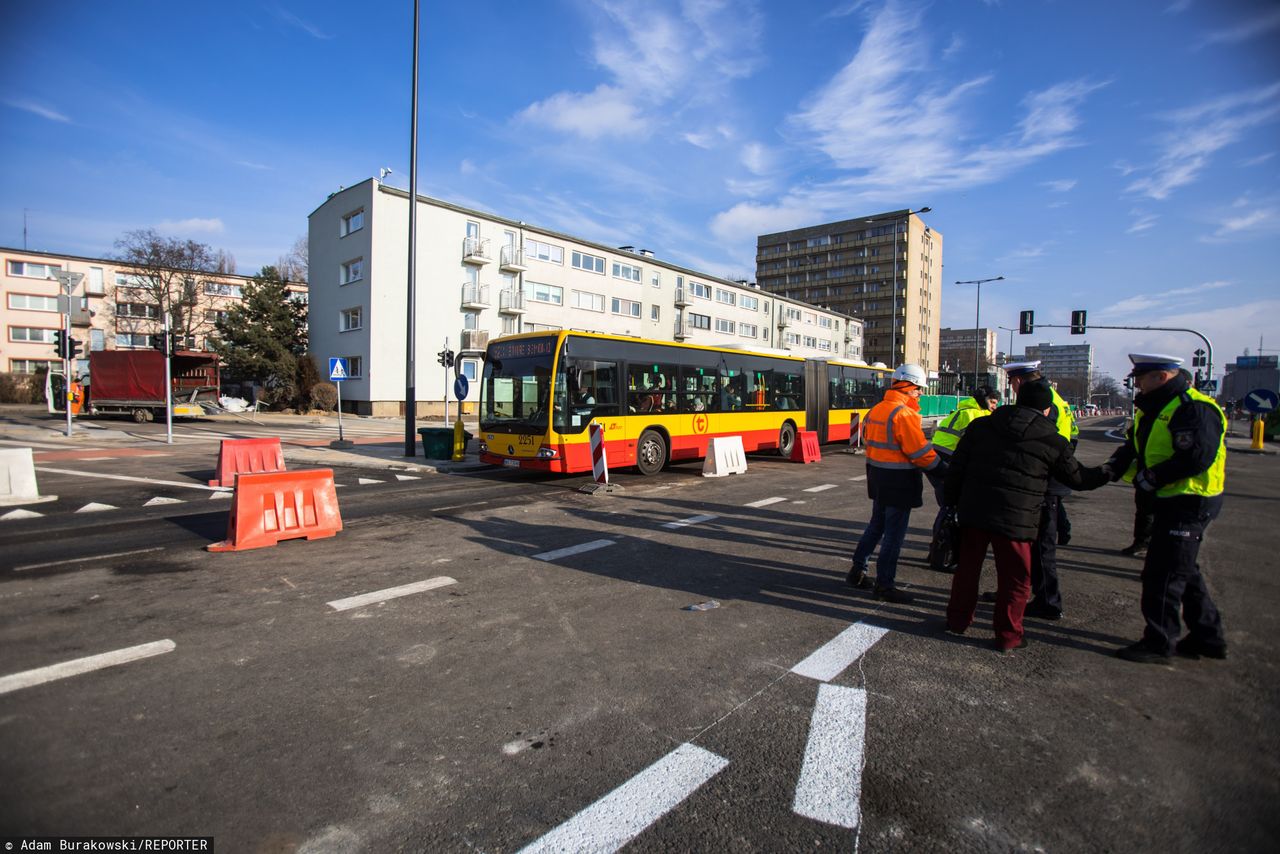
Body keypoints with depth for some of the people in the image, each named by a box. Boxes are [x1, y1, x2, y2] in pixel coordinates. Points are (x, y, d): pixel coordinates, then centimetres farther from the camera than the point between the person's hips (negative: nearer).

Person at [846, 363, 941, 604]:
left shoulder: (876, 410, 7)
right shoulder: (904, 414, -20)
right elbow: (921, 452, -18)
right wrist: (940, 468, -4)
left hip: (877, 477, 9)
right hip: (899, 482, -9)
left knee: (876, 525, 21)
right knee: (894, 534, 3)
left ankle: (857, 570, 28)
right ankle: (884, 584, 12)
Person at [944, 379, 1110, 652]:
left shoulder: (981, 426, 4)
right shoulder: (1053, 441, -1)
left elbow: (957, 466, 5)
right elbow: (1077, 478, 13)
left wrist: (952, 499, 14)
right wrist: (1105, 473, 33)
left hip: (973, 511, 3)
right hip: (1017, 519, -3)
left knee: (967, 568, 17)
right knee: (1014, 579, 12)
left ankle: (957, 620, 29)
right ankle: (1008, 635, 21)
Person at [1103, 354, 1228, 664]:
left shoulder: (1194, 408, -19)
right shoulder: (1153, 408, 12)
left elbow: (1197, 458, -27)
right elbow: (1134, 446, 15)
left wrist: (1151, 478, -21)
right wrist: (1114, 466, -4)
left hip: (1190, 502, -10)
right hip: (1171, 499, 10)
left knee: (1162, 574, -4)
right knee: (1184, 571, 19)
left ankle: (1159, 643, 7)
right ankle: (1208, 637, 33)